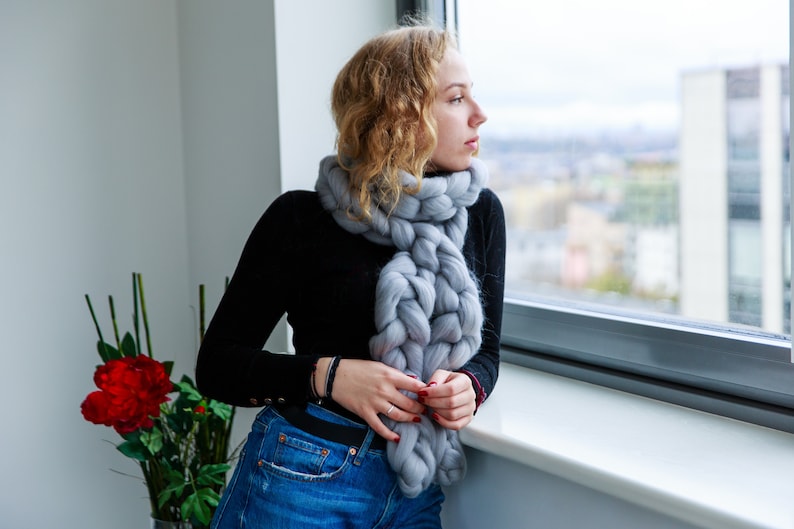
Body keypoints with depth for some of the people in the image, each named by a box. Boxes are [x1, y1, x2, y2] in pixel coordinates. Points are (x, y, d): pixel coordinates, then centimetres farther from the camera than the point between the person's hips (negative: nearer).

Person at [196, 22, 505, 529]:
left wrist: (469, 387, -11)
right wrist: (326, 374, -20)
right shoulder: (302, 219, -9)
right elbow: (217, 363, -5)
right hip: (302, 480, -3)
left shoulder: (482, 212, 1)